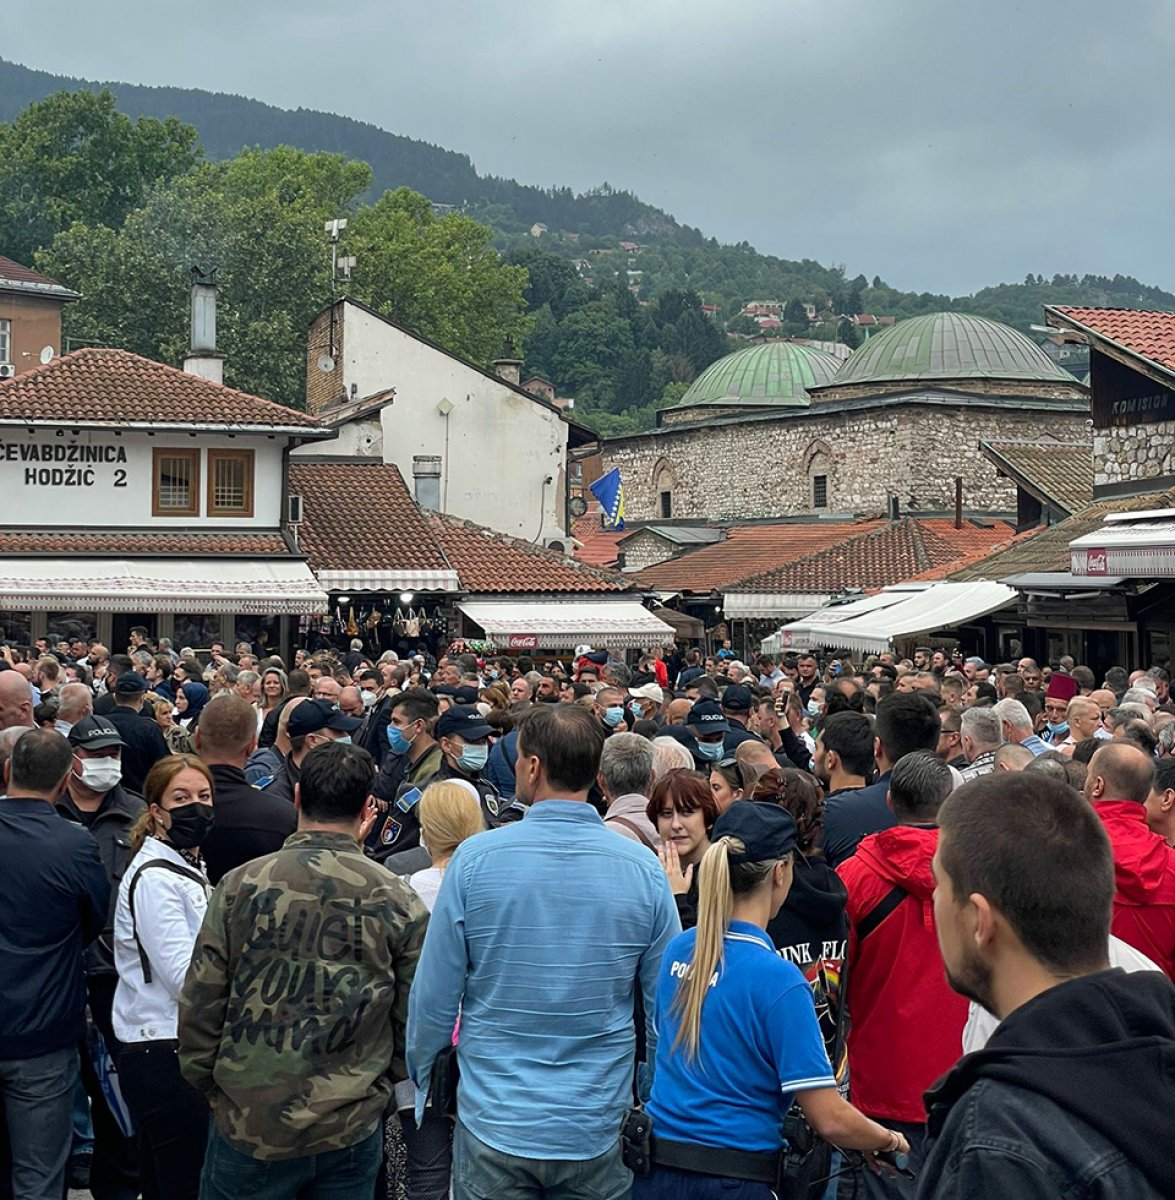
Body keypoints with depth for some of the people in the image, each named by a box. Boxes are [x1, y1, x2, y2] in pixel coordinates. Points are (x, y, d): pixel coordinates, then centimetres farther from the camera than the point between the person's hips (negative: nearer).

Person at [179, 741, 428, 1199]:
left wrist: (207, 1084, 12)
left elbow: (199, 1006, -4)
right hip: (352, 1133, 1)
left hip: (249, 1123, -1)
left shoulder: (241, 885, -8)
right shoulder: (400, 902, -6)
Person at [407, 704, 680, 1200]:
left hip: (494, 1125, -1)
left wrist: (419, 1070, 13)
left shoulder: (475, 859, -12)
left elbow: (434, 995, -6)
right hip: (596, 1129, 1)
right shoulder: (643, 868, -8)